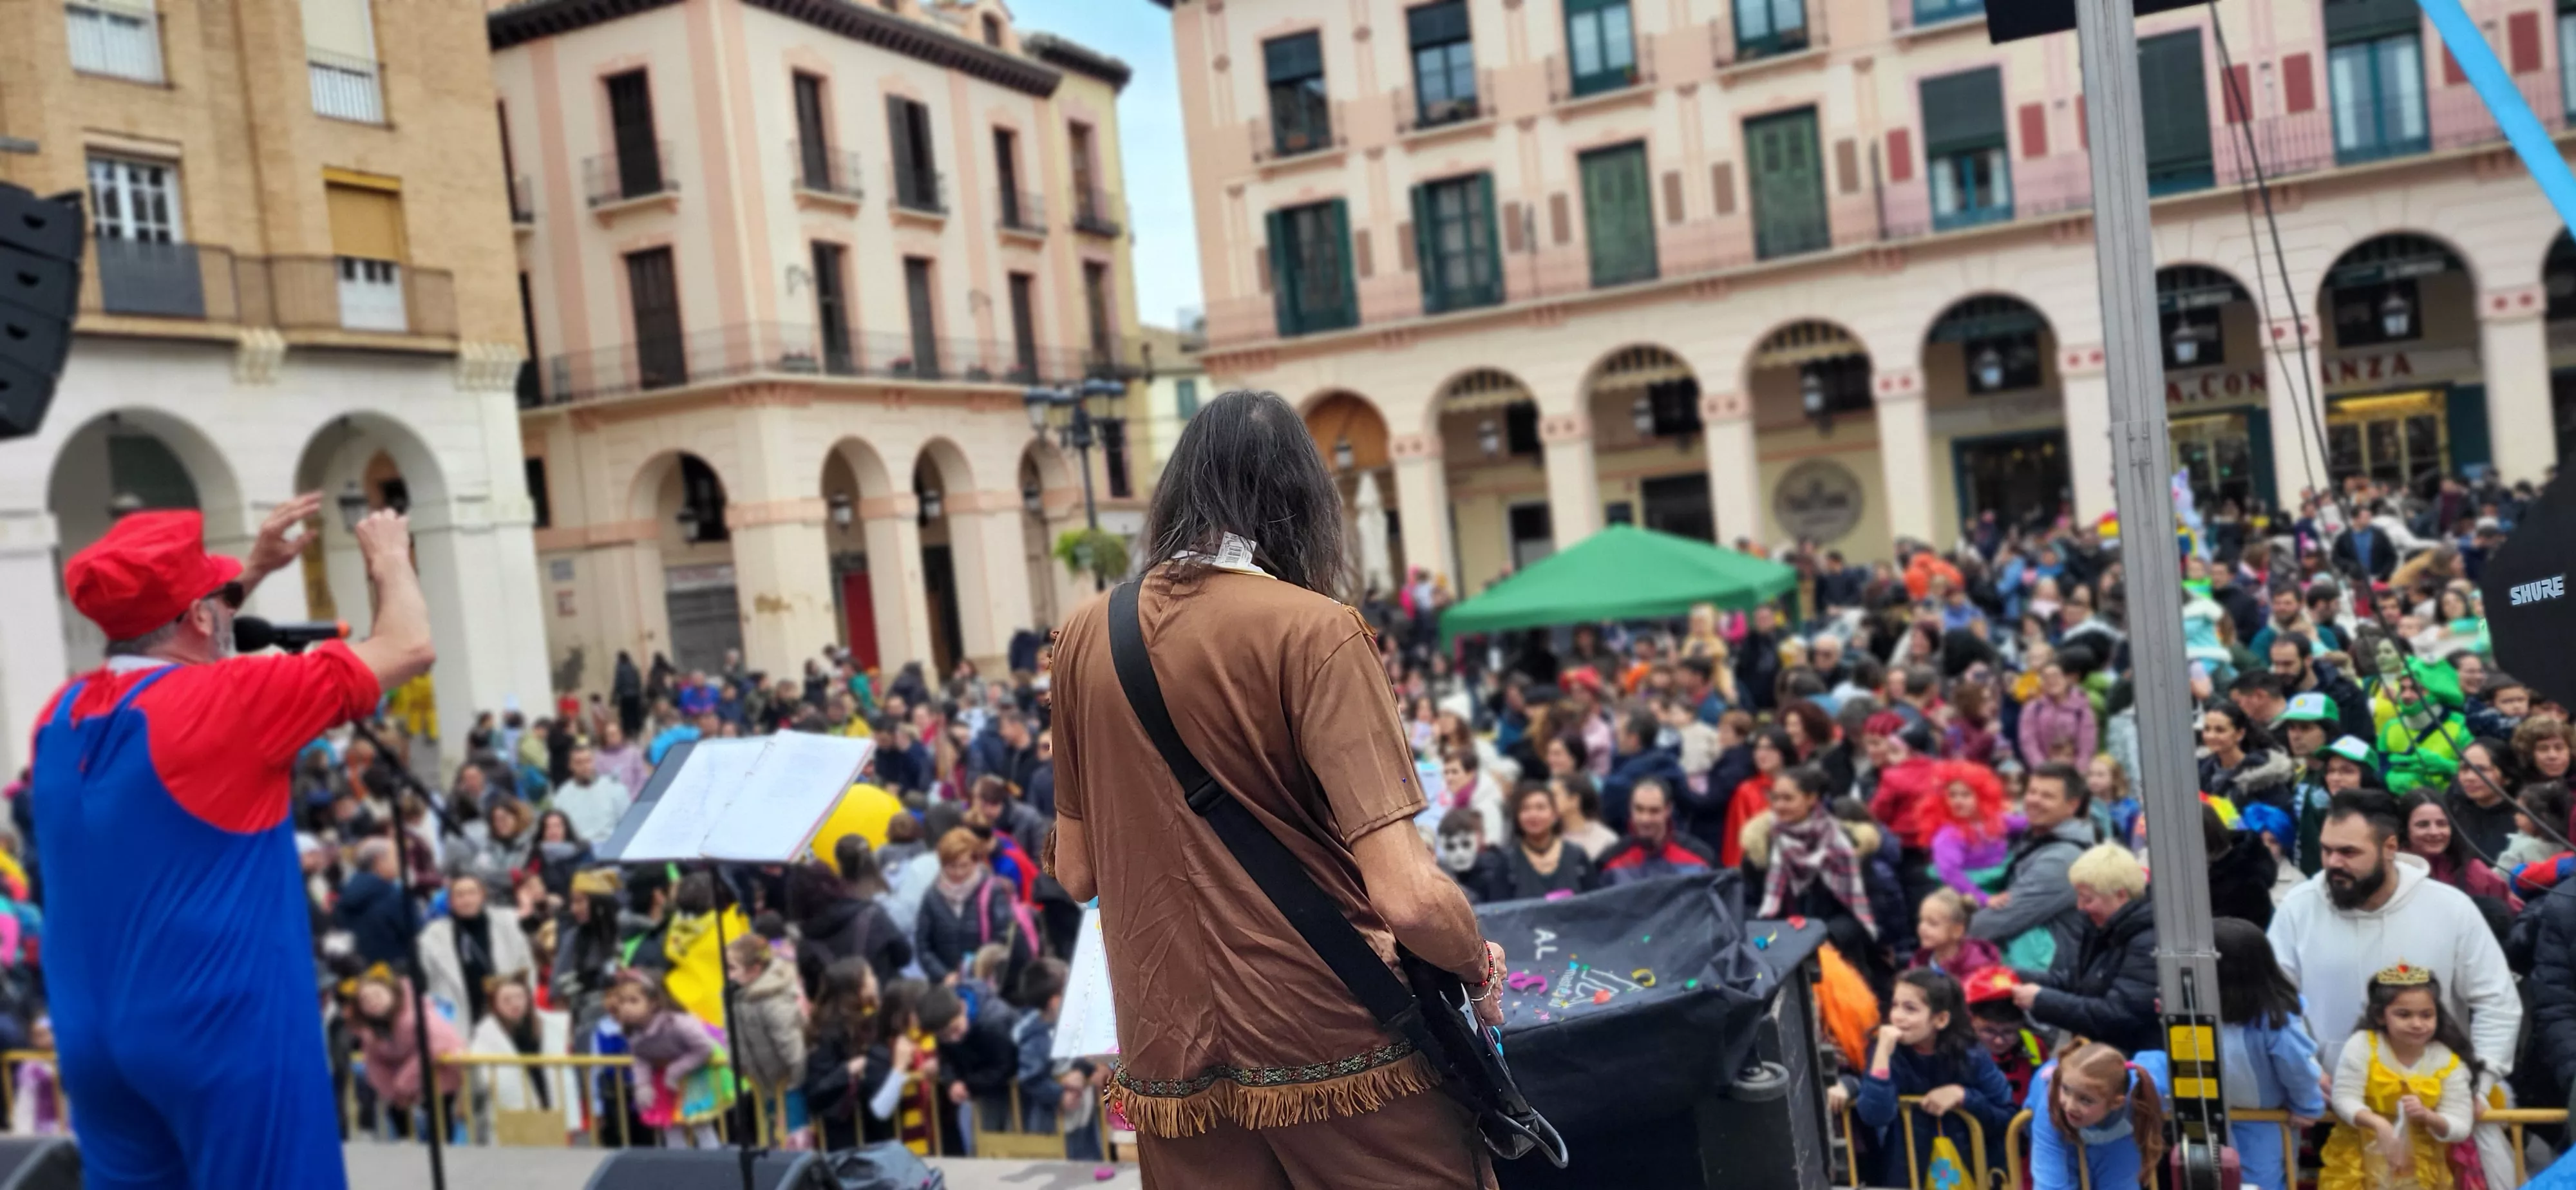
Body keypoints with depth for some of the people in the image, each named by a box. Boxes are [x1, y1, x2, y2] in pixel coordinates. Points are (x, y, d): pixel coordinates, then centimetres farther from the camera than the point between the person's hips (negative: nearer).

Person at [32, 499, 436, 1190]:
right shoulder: (218, 701, -15)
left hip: (95, 1039, 7)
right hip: (224, 1033, -7)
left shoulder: (64, 715, 5)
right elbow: (409, 650, -11)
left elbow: (153, 646, 28)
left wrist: (254, 570, 26)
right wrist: (390, 559, 6)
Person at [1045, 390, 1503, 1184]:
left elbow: (1076, 875, 10)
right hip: (1336, 1052, -4)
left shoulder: (1083, 637, 1)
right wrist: (1480, 966, 0)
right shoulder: (1313, 628, -14)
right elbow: (1408, 897, -19)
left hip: (1172, 1061, 5)